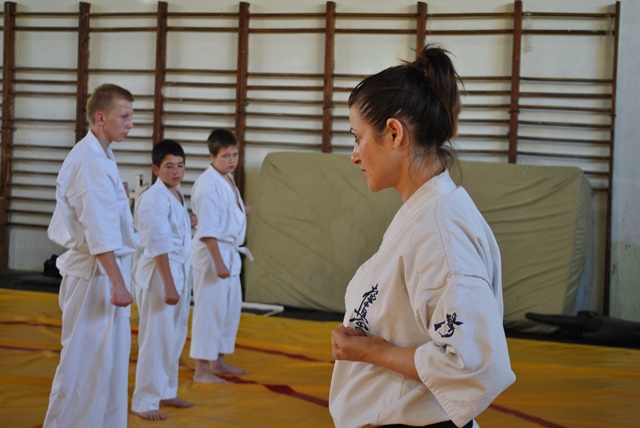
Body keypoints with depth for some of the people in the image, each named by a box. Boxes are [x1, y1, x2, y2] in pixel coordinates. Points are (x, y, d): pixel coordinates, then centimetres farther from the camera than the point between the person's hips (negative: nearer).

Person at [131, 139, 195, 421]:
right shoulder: (154, 198, -17)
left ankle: (165, 392, 30)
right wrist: (168, 285, -24)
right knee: (155, 338, -5)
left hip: (181, 270, 9)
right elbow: (159, 245, -21)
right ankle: (144, 402, 2)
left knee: (175, 336, 17)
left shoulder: (177, 195, 12)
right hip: (158, 272, -9)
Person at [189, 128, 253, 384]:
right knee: (209, 310, -5)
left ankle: (219, 361, 31)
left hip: (230, 252, 10)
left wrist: (239, 211, 9)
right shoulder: (208, 184, -19)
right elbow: (208, 230, -23)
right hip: (212, 253, -10)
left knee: (231, 308, 17)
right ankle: (201, 369, 3)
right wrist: (218, 262, -25)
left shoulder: (228, 179, 11)